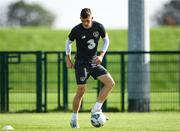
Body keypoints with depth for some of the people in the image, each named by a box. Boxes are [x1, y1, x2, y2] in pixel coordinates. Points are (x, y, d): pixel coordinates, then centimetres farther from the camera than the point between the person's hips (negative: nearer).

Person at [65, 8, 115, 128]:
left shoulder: (99, 27, -8)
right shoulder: (76, 30, -13)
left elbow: (106, 40, 9)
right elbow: (68, 42, 5)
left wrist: (101, 55, -4)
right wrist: (68, 60, 4)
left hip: (94, 62, 4)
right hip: (81, 63, -4)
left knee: (110, 83, -12)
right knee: (81, 91, -10)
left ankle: (96, 109, -4)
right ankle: (74, 119, 6)